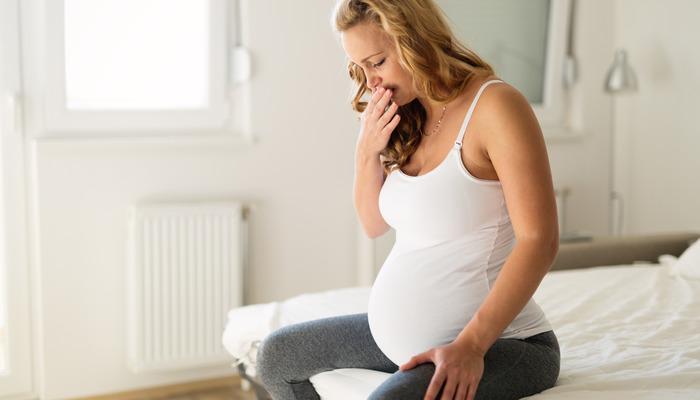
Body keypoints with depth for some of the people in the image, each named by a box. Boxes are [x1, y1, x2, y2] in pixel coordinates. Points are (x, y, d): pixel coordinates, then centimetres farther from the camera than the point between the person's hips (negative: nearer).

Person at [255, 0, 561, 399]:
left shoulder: (495, 104, -16)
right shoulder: (407, 123, 8)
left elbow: (539, 240, -21)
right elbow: (374, 224, 14)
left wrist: (470, 344, -27)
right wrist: (367, 151, -3)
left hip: (497, 340, -8)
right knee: (276, 355, 18)